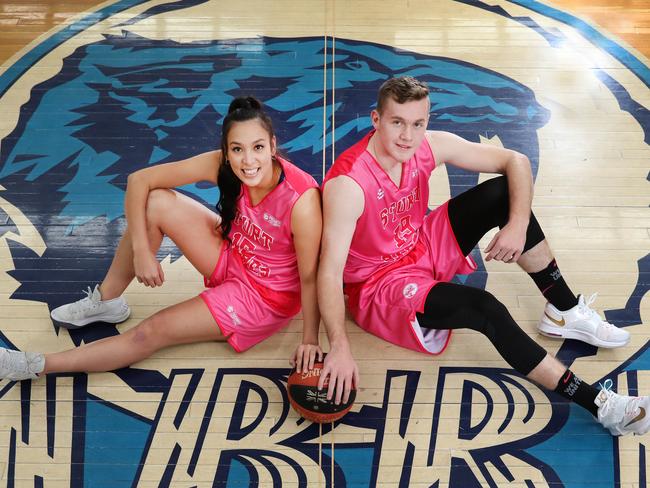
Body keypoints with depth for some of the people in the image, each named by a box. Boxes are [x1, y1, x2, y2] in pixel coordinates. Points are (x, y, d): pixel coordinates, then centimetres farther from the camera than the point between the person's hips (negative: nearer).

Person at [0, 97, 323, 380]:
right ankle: (106, 301, 4)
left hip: (266, 297, -4)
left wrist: (309, 339, -21)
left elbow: (309, 278, -24)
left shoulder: (300, 200, -34)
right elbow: (139, 180, -15)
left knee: (151, 333, -13)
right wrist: (142, 251, -19)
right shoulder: (221, 165, -20)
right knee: (155, 202, -15)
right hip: (231, 258, 5)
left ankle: (36, 365, 3)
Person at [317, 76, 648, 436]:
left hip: (423, 249, 7)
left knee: (505, 192, -10)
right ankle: (598, 404, -19)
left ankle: (565, 312, 3)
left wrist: (518, 225, -20)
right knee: (486, 309, -29)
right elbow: (330, 271, -33)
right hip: (378, 285, -6)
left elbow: (516, 162, -5)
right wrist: (339, 348, -41)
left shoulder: (430, 146, -12)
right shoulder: (347, 183, -29)